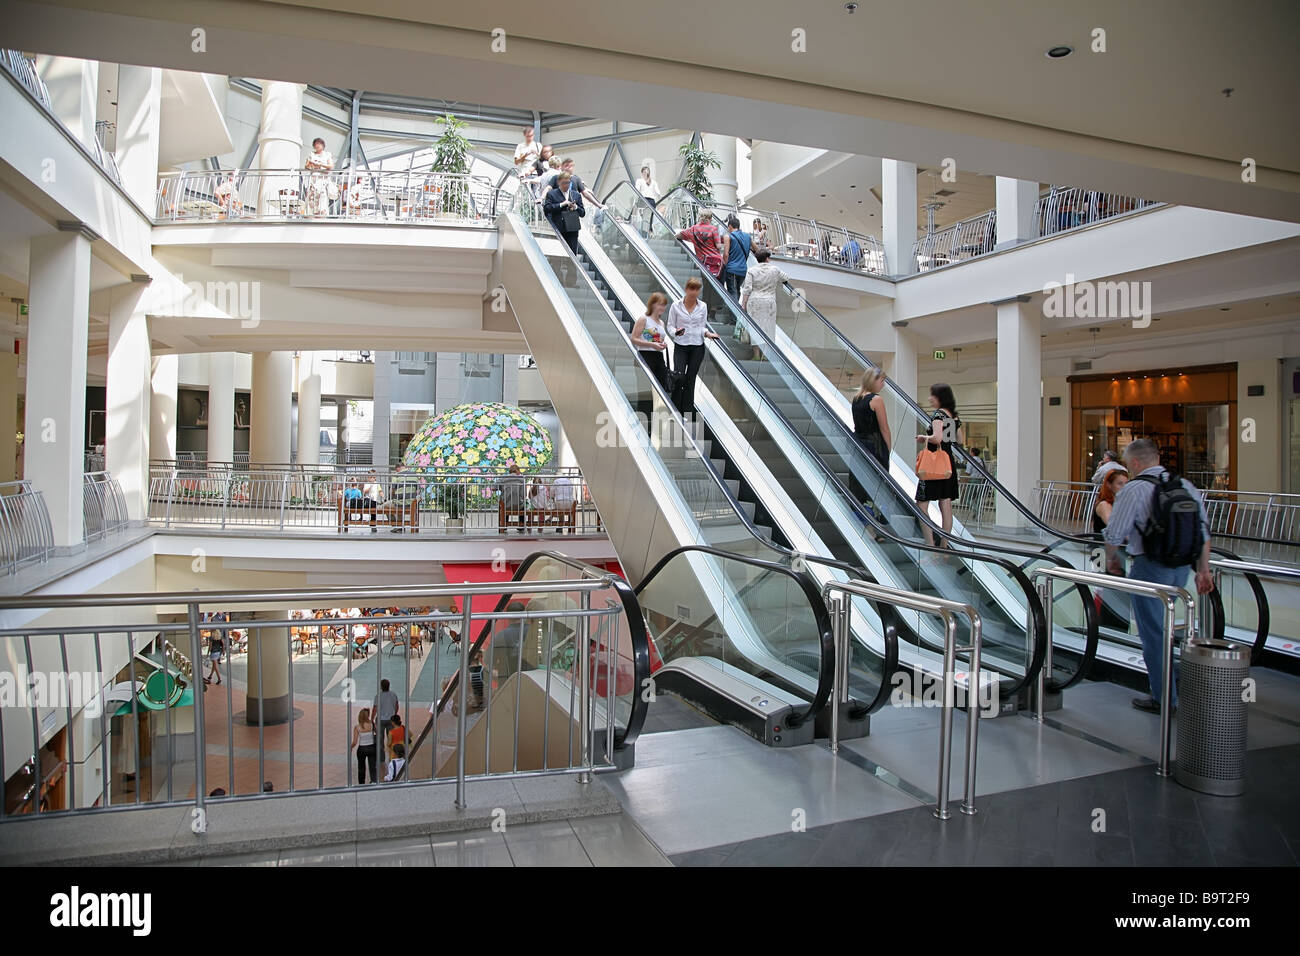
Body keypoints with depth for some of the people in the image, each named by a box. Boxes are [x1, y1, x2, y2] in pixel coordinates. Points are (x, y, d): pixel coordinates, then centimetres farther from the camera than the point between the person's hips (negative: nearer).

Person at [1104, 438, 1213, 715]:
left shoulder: (1132, 490, -13)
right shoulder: (1187, 486, 8)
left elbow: (1114, 535, -12)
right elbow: (1204, 532, 9)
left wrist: (1112, 559, 7)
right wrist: (1203, 570, 15)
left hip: (1150, 568, -7)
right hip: (1182, 568, 7)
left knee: (1153, 632, 3)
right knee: (1160, 626, 23)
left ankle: (1164, 698, 11)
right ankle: (1171, 680, 29)